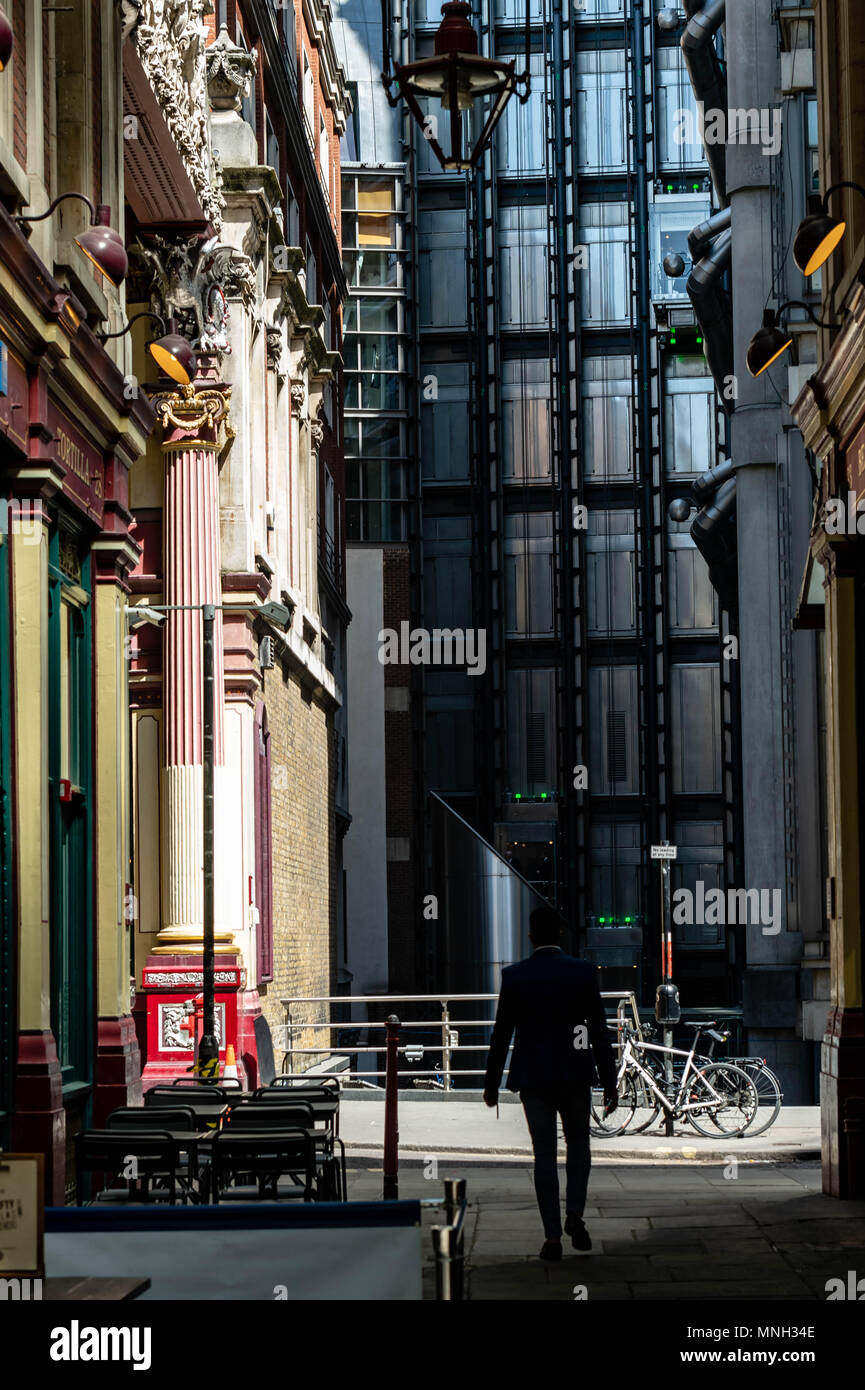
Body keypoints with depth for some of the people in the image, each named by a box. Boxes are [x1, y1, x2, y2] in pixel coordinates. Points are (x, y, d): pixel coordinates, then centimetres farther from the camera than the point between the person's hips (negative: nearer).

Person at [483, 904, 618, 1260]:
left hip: (533, 1077, 0)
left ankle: (552, 1235, 1)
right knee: (579, 1146, 17)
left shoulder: (513, 976, -4)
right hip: (575, 1076, 0)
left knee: (544, 1155, 5)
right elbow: (599, 1032, -4)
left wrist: (492, 1082, 9)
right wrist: (609, 1083, 0)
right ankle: (574, 1214, -3)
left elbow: (501, 1034, 0)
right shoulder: (583, 972, -4)